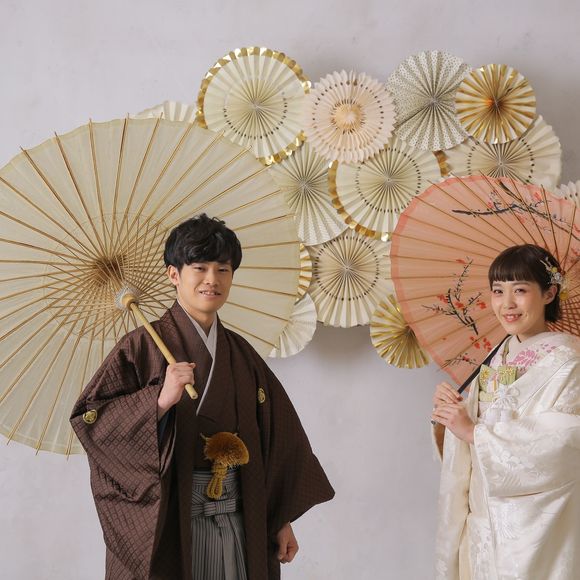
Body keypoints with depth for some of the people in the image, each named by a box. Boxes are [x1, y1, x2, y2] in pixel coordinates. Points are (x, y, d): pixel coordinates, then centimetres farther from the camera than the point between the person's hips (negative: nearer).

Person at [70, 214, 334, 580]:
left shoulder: (241, 354, 9)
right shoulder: (144, 347, -6)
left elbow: (275, 440, 10)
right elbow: (90, 419, -14)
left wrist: (282, 519, 7)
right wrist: (160, 399, -25)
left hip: (238, 523, 5)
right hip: (166, 523, -5)